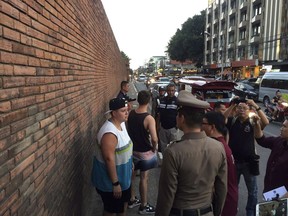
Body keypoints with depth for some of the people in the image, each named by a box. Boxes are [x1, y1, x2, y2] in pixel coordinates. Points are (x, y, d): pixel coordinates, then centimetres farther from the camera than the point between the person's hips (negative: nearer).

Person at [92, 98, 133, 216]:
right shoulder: (110, 133, -32)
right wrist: (115, 183, -24)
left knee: (124, 200, 27)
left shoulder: (121, 123, -2)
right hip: (110, 178, -9)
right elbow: (109, 159, -30)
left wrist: (130, 164, 20)